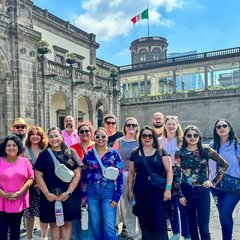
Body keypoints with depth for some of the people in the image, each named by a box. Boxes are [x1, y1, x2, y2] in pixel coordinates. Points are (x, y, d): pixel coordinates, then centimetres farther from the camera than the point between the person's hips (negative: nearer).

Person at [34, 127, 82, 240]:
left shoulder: (71, 152, 2)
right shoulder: (44, 154, 3)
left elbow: (77, 174, -2)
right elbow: (38, 175, -1)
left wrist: (68, 192, -10)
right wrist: (47, 193, -10)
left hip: (68, 195, 0)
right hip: (50, 196, 1)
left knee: (67, 222, 7)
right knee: (53, 223, 9)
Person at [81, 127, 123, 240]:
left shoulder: (114, 154, -2)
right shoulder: (88, 154, 4)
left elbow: (120, 176, -4)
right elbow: (83, 176, 7)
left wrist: (117, 196, -9)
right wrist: (84, 195, 3)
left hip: (108, 191, -2)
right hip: (92, 192, 3)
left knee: (109, 227, -4)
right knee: (96, 226, 11)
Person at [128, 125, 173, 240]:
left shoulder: (161, 152, 0)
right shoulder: (135, 154, 8)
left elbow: (169, 171, -4)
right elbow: (131, 173, 11)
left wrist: (168, 189, -12)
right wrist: (130, 190, 7)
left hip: (158, 192, -2)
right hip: (140, 193, 3)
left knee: (159, 223, -3)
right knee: (144, 223, 9)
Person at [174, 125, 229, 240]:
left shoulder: (205, 150, -4)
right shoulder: (179, 153, -3)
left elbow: (224, 164, 2)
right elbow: (176, 175, -2)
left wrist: (214, 181, -2)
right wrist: (180, 194, -5)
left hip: (203, 191, -1)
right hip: (186, 192, 1)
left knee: (203, 227, 0)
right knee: (192, 225, 14)